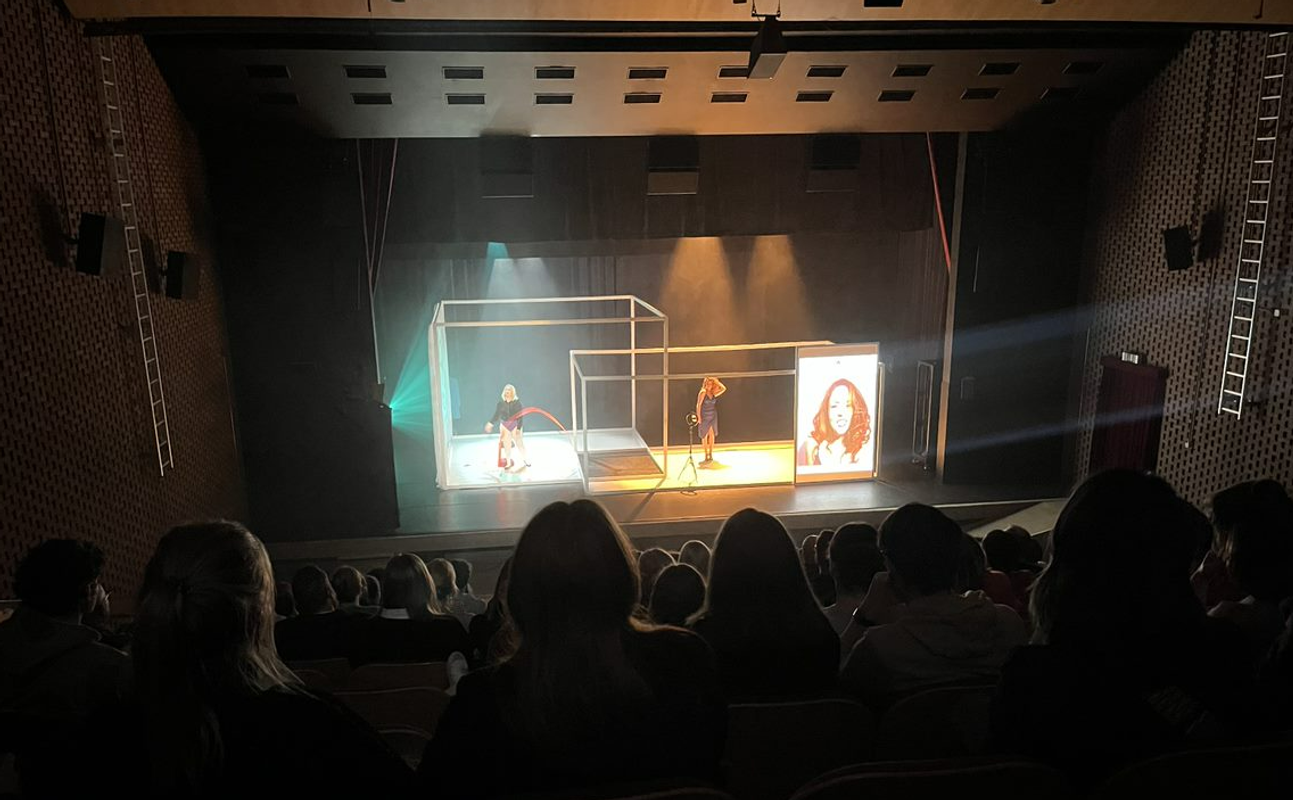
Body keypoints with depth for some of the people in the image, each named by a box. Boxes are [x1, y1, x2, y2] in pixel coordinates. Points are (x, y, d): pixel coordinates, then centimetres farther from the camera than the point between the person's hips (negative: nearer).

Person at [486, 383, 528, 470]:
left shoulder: (517, 403, -11)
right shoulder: (501, 403, -5)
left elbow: (520, 416, -11)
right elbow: (496, 415, 0)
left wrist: (519, 428, -16)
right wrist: (490, 423, -11)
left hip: (515, 425, -2)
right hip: (504, 425, 2)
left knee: (520, 443, 2)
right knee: (506, 445, 7)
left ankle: (524, 459, 24)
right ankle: (509, 462, 22)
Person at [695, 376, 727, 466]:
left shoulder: (713, 393, 4)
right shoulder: (703, 393, -9)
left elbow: (724, 389, 3)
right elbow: (698, 405, -11)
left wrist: (717, 382, -1)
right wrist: (699, 417, -16)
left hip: (713, 417, 4)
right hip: (704, 417, -4)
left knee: (711, 435, 5)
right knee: (704, 436, 3)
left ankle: (710, 456, 12)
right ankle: (706, 456, 9)